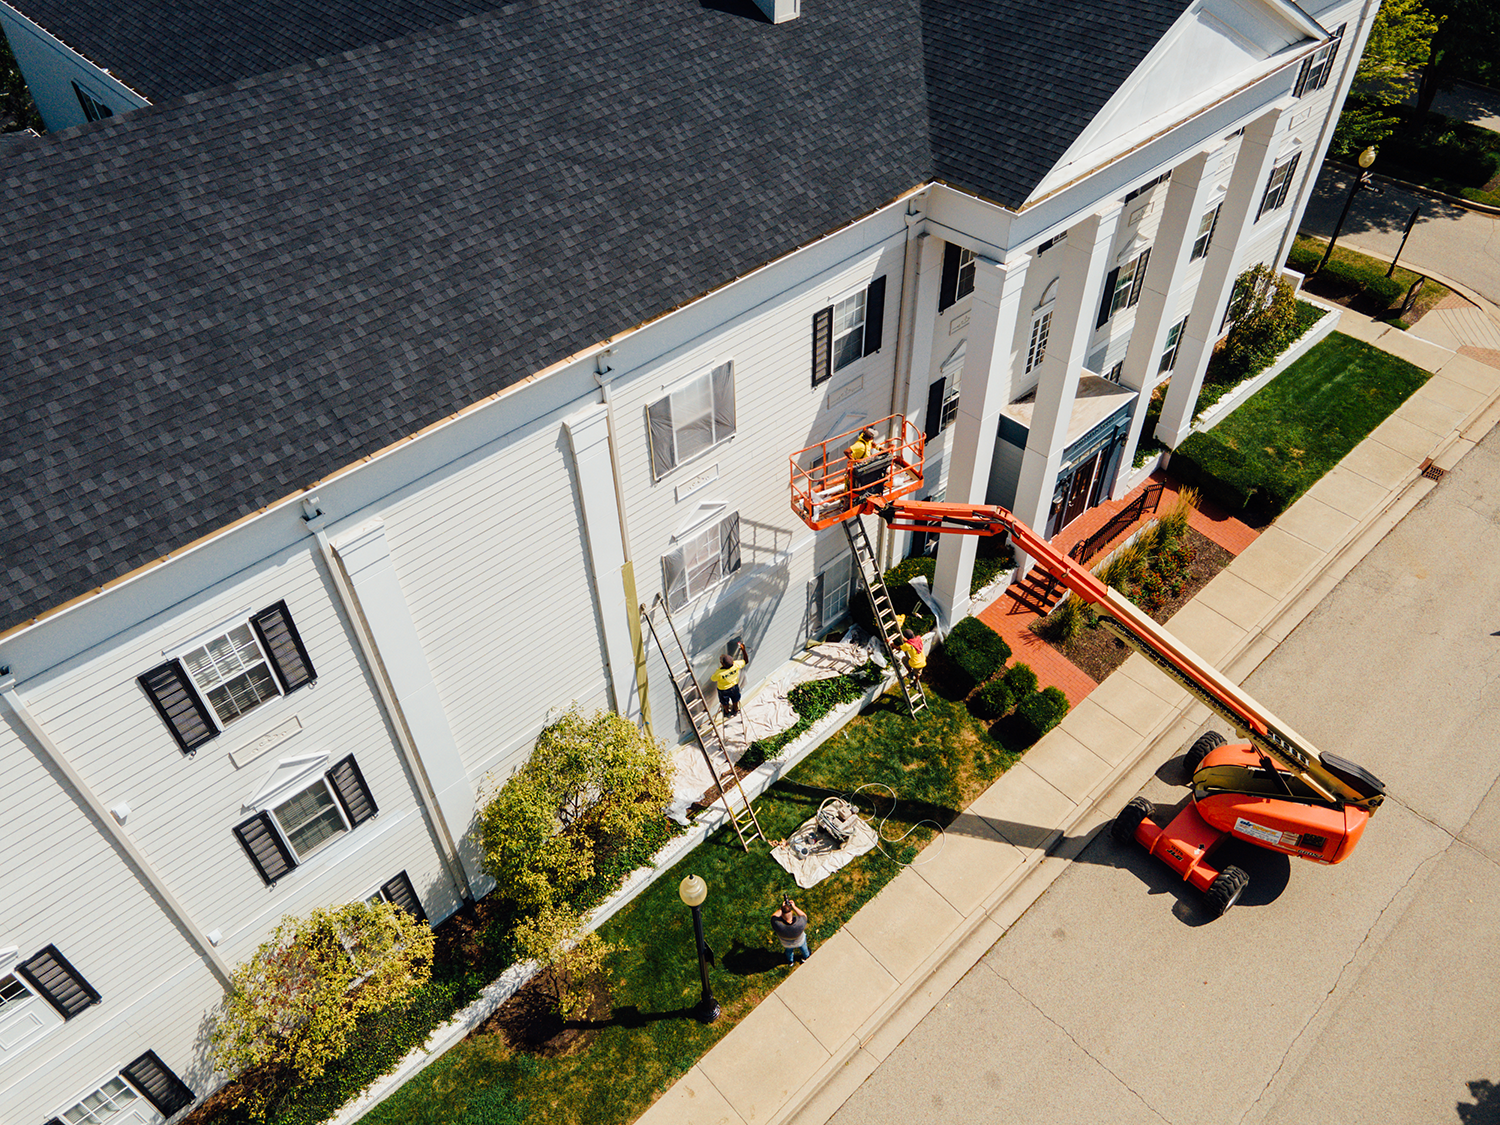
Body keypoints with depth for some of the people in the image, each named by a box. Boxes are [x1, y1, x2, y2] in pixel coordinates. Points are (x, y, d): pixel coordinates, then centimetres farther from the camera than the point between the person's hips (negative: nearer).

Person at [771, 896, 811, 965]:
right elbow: (804, 916, -19)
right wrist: (794, 907, -22)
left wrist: (782, 908, -20)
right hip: (799, 940, 0)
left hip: (786, 943, 0)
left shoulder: (777, 925, -45)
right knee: (803, 946, 35)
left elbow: (773, 917, -22)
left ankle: (790, 961, 64)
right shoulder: (800, 923, -43)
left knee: (789, 950, 35)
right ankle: (806, 956, 64)